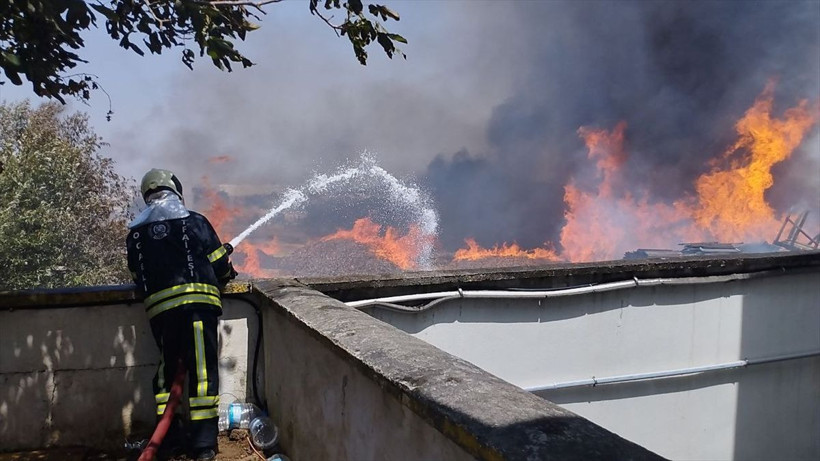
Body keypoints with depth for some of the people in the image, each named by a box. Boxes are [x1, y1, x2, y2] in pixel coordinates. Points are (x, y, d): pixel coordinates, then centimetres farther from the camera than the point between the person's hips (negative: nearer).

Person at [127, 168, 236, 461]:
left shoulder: (135, 233, 15)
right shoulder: (193, 221, 3)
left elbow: (138, 276, 16)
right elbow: (220, 265, 3)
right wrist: (227, 275, 25)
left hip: (157, 308, 4)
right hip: (196, 302, -4)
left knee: (166, 367, 16)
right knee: (201, 369, -2)